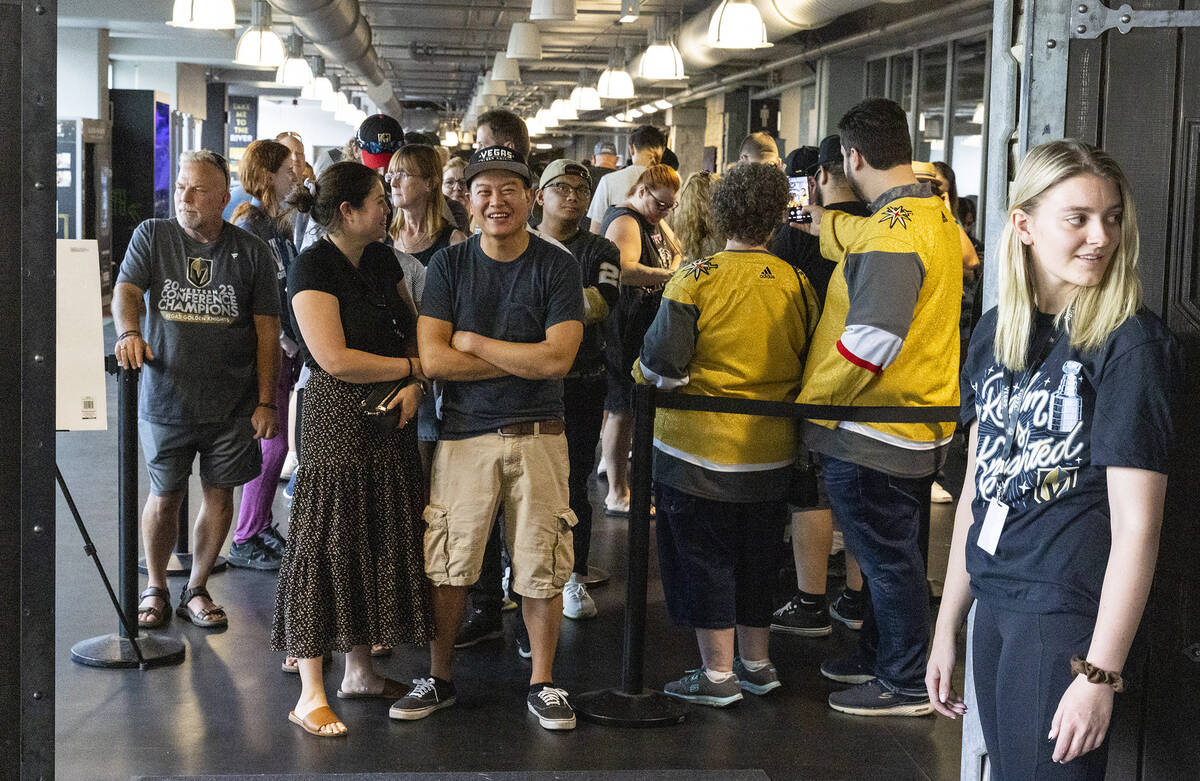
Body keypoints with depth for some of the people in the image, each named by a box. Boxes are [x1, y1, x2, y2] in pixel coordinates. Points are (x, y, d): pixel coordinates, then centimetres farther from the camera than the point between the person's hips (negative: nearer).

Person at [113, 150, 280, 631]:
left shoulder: (251, 253, 2)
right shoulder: (151, 236, 4)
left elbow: (267, 331, 2)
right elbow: (126, 290, -7)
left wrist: (266, 402, -2)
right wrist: (128, 332, -30)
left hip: (231, 405, 1)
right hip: (165, 399, 0)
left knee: (220, 496, 7)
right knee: (165, 497, 6)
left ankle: (197, 589, 24)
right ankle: (155, 589, 25)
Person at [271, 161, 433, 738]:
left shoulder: (382, 259, 11)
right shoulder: (313, 267, -13)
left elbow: (413, 329, 13)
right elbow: (334, 358, -20)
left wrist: (414, 385, -7)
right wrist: (413, 366, -11)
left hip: (391, 425, 8)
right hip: (337, 424, -8)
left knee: (377, 543, 12)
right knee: (326, 548, -4)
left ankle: (360, 672, 25)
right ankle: (310, 695, 2)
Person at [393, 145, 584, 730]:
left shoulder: (557, 266, -1)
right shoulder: (449, 265, 2)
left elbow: (557, 358, -11)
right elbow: (432, 359, -8)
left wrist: (472, 341, -8)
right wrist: (524, 359, -9)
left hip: (537, 436, 0)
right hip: (464, 435, 1)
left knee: (542, 570, 5)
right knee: (447, 566, 5)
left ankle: (541, 684, 20)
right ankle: (438, 679, 22)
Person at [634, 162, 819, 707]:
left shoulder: (696, 279, -14)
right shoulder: (798, 284, -2)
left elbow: (658, 366, -17)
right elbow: (812, 366, 7)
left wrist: (644, 372, 4)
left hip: (702, 447, -4)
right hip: (772, 452, 5)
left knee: (703, 559, 7)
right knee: (756, 557, 18)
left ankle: (717, 674, 12)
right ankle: (756, 662, 28)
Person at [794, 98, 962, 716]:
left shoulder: (891, 235, -22)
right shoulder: (935, 217, 9)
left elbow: (871, 340, -28)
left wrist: (809, 405, -18)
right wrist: (828, 224, 45)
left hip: (872, 432, -10)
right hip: (918, 423, 10)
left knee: (887, 556, 2)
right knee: (885, 552, 21)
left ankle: (905, 686, 12)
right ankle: (876, 656, 35)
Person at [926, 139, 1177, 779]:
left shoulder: (1130, 342, -12)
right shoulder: (996, 331, 8)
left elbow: (1137, 526, -16)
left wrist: (1099, 676, -19)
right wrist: (947, 628, 13)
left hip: (1067, 612, -6)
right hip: (994, 605, 6)